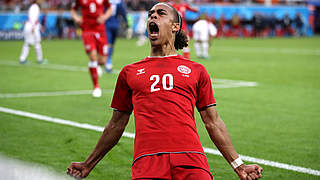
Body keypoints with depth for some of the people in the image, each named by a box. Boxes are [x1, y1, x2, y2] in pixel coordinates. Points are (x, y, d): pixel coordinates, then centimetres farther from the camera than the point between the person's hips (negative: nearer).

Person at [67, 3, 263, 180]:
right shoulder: (129, 72, 20)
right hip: (147, 163, 0)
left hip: (191, 160, 0)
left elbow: (213, 123, 20)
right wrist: (89, 164, 29)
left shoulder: (196, 70, 19)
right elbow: (116, 124, 27)